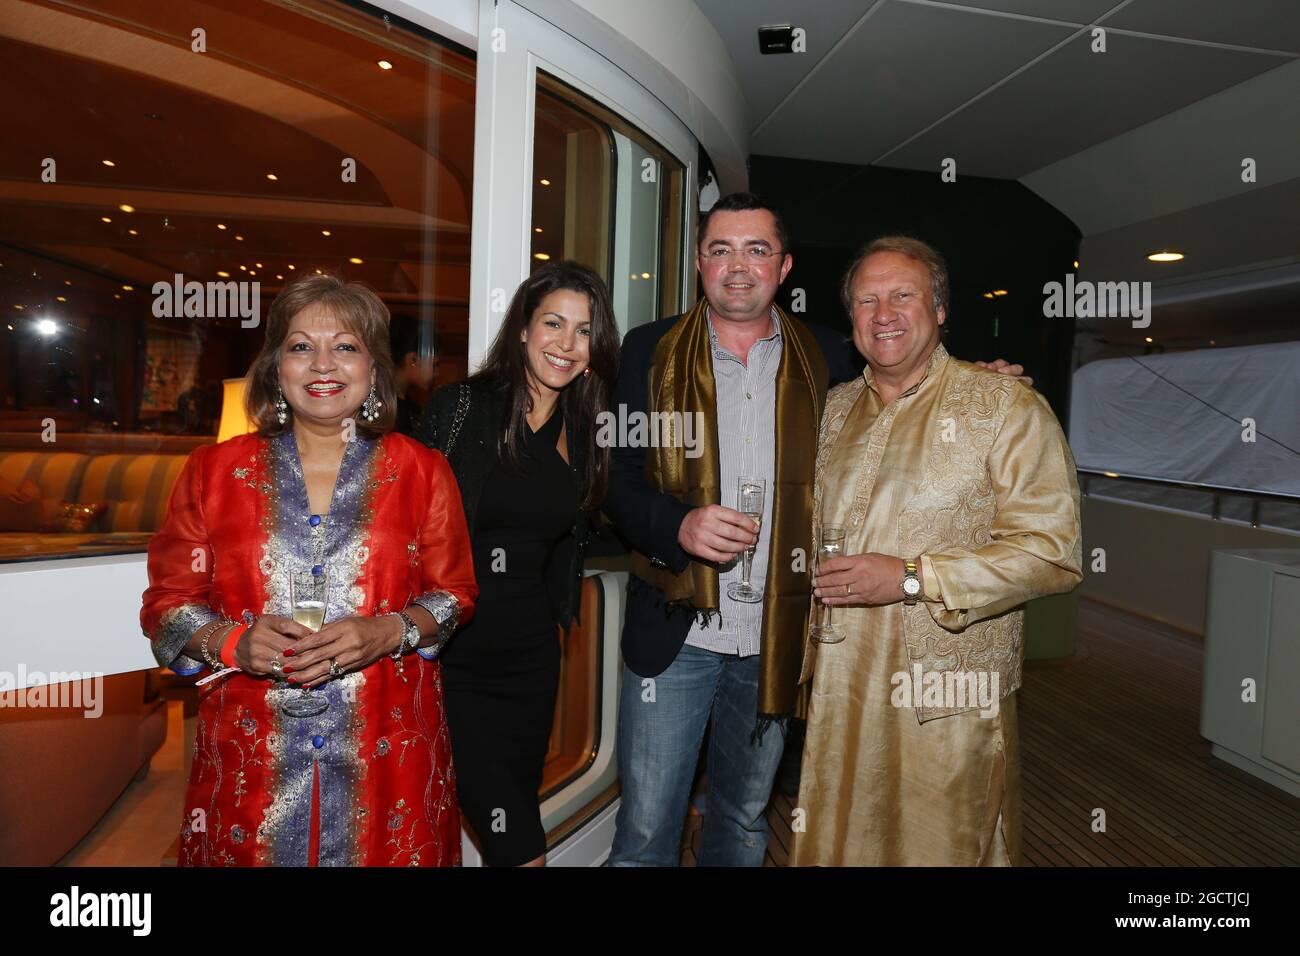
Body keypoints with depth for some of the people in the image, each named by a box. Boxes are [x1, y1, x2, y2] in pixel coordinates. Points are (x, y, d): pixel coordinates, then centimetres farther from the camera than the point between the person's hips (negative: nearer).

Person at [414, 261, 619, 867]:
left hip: (531, 656, 4)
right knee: (520, 847, -4)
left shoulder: (585, 430, 5)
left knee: (518, 808, 18)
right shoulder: (460, 407, -8)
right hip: (451, 652, -4)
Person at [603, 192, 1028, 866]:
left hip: (778, 635, 2)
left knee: (744, 819, 21)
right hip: (675, 632, -1)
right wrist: (679, 526, -21)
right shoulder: (651, 350, -1)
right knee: (644, 833, 6)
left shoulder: (826, 357, 4)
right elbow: (613, 475, -2)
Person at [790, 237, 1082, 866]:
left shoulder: (1006, 406, -7)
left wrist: (912, 577, -20)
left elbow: (1053, 553, -13)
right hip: (838, 689, 5)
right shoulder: (835, 408, 10)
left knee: (941, 849, 8)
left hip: (948, 702, -5)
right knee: (835, 844, 16)